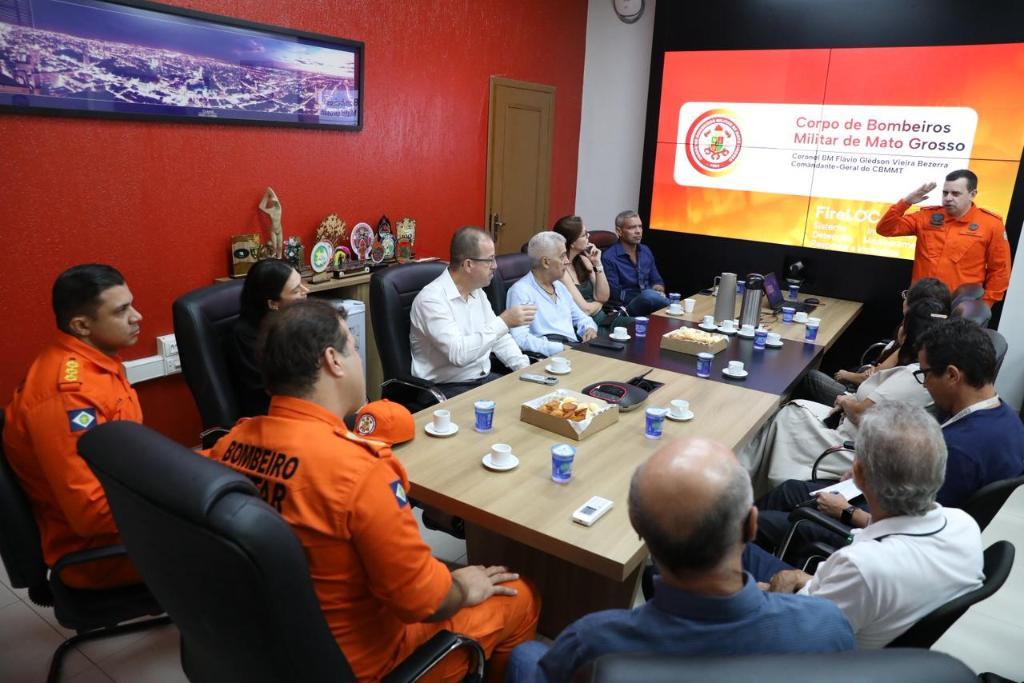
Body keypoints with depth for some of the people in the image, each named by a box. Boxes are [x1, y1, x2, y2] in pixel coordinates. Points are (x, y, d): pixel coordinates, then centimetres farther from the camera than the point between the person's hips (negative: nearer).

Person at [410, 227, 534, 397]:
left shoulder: (478, 293, 10)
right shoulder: (431, 298, -17)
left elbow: (499, 338, 17)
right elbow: (458, 353, -28)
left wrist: (525, 368, 0)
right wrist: (503, 322, -26)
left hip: (484, 378, 8)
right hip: (447, 389, -8)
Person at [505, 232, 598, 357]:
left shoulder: (559, 286, 21)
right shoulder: (520, 291, -7)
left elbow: (580, 317, 31)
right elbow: (520, 339, -19)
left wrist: (590, 328, 6)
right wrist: (561, 348, -26)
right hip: (547, 356, -8)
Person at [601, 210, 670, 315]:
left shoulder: (646, 251, 15)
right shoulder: (609, 258, -7)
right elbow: (615, 295, -10)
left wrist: (658, 292, -3)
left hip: (649, 301, 6)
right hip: (627, 309, -5)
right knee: (649, 295, -35)